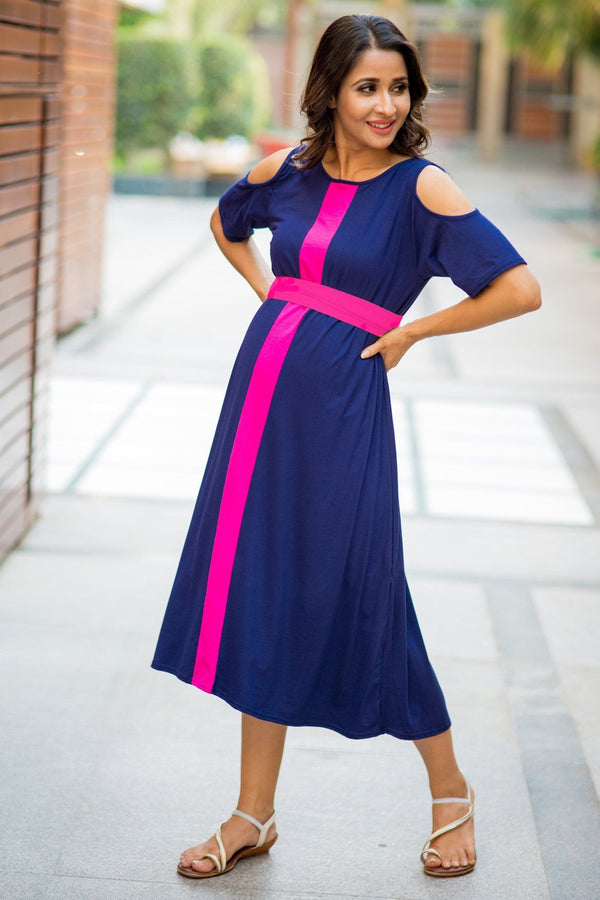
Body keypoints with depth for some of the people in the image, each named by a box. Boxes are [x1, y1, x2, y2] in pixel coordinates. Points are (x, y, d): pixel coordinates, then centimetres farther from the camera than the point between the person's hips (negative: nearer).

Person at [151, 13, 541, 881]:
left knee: (356, 599, 0)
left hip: (343, 408, -5)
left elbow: (520, 288, -14)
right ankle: (255, 815, 22)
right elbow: (226, 224, 26)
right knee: (258, 596, 10)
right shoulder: (286, 171, 4)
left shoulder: (423, 188, -10)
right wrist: (270, 296, 11)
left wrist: (412, 330, -8)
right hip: (264, 391, 5)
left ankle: (450, 791, 23)